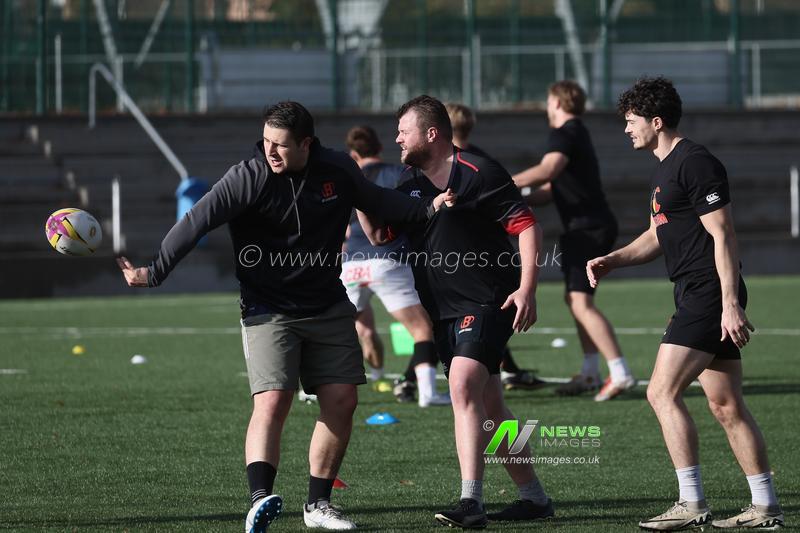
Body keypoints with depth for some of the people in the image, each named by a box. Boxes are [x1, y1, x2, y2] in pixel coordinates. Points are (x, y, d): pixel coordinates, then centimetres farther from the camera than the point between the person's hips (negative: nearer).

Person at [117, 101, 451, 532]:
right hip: (268, 313, -5)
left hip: (329, 308, 5)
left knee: (341, 401, 2)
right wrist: (155, 271, -32)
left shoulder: (338, 170, -4)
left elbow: (377, 201, 17)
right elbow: (198, 221, -23)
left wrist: (427, 208, 5)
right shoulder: (249, 178, -16)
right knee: (271, 403, -20)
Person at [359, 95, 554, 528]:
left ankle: (470, 501, -28)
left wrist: (527, 288, -19)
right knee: (488, 408, 10)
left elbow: (526, 226, -11)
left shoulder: (479, 174, -10)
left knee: (463, 388, -23)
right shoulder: (411, 183, 14)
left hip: (485, 305, -8)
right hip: (444, 311, 8)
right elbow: (379, 234, 18)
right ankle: (533, 497, 19)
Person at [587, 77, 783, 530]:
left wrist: (730, 303, -22)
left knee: (663, 393, -12)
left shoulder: (695, 163, -13)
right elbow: (659, 236, 30)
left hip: (709, 295, -10)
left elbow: (723, 235, -17)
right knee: (726, 405, 9)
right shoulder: (665, 170, 19)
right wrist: (612, 261, 16)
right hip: (697, 296, 10)